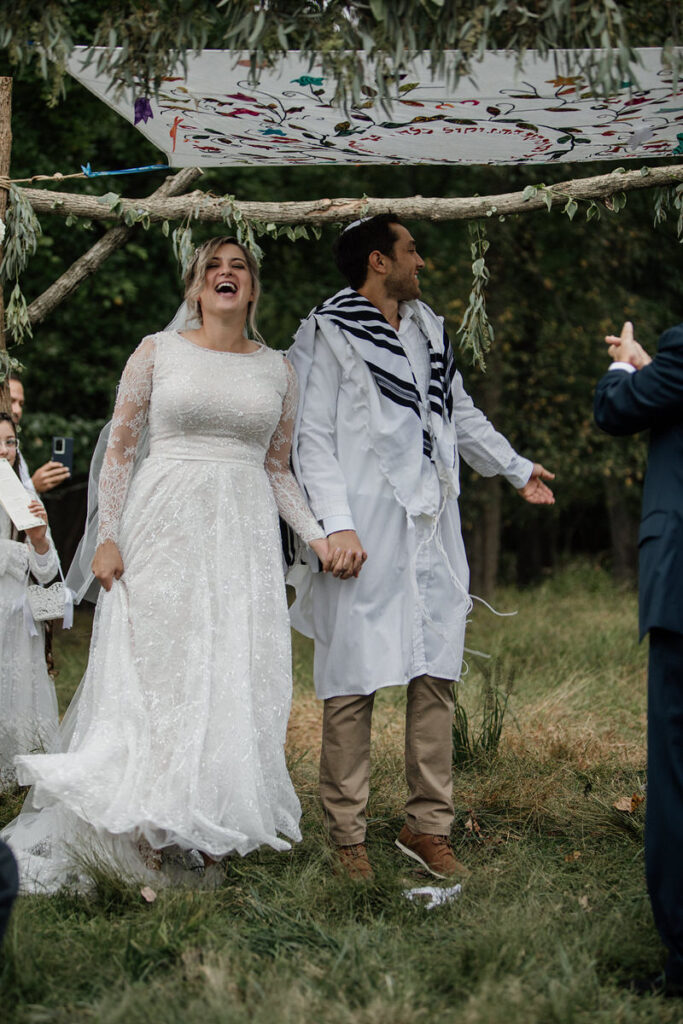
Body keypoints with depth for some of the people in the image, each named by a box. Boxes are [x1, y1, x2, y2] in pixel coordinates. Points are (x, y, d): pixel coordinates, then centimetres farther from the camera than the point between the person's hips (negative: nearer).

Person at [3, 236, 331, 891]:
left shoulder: (277, 369, 12)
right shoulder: (157, 352, 5)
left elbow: (278, 469, 15)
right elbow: (120, 449, 3)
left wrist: (316, 534, 3)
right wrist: (108, 536, -5)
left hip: (245, 536, 3)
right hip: (164, 525, -2)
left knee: (235, 679, 0)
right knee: (154, 671, -4)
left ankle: (212, 838, 8)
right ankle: (149, 840, 2)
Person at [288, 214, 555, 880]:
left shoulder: (427, 330, 19)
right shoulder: (329, 336, -2)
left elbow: (461, 414, 31)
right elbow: (312, 439, -7)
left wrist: (517, 469, 39)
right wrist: (337, 526, -17)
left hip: (431, 532, 7)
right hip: (366, 539, -6)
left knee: (436, 678, 5)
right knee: (353, 686, -4)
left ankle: (427, 825, 14)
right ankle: (347, 837, 5)